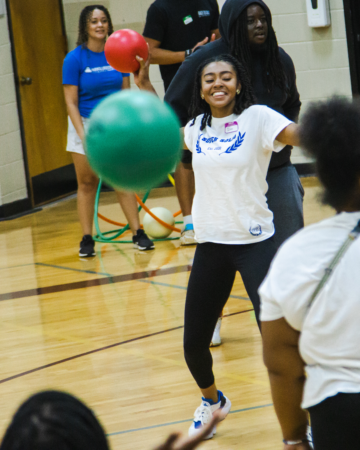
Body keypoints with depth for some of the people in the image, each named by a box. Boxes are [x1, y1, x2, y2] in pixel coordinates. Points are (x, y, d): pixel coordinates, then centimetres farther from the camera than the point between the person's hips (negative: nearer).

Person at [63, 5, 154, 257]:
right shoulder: (74, 59, -9)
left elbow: (126, 92, 7)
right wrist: (84, 136, -18)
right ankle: (87, 239, 10)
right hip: (85, 124, -2)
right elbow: (71, 102, -10)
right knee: (87, 183, 4)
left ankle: (138, 233, 2)